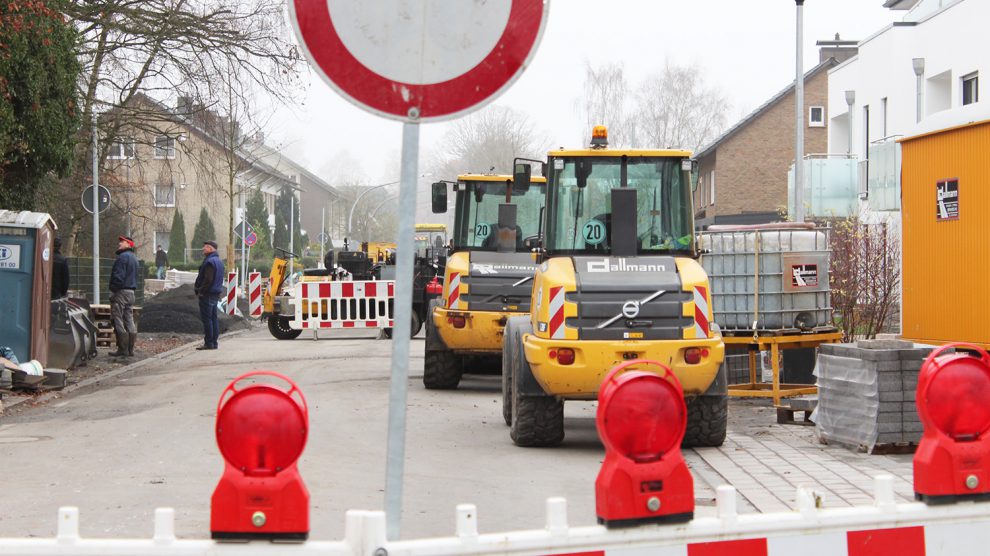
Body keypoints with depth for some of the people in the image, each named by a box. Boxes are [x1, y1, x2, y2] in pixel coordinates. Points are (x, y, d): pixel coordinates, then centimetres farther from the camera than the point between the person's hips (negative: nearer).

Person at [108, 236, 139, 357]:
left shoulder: (123, 257, -14)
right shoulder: (134, 258, 18)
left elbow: (118, 276, -19)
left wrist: (113, 291, -16)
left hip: (121, 292, -9)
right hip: (131, 291, 10)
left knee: (118, 320, -6)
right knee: (129, 321, 10)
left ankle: (123, 349, -9)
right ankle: (130, 349, 12)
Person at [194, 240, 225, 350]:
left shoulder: (210, 262, -17)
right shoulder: (219, 261, 15)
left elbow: (208, 279, -24)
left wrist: (200, 291, -15)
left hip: (207, 295, -10)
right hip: (216, 293, 10)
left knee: (206, 319, -7)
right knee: (213, 318, 12)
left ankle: (208, 343, -8)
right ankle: (214, 342, 15)